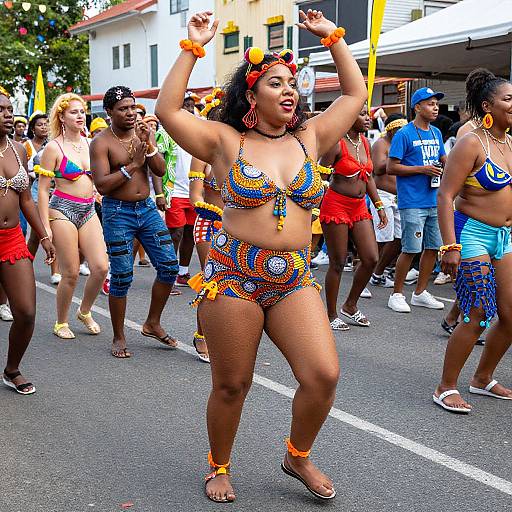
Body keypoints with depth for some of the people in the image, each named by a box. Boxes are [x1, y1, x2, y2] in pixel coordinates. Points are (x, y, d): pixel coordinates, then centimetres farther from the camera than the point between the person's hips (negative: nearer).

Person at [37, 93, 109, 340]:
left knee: (101, 267, -5)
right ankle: (61, 323, 18)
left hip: (88, 210, 5)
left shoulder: (89, 143, 10)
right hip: (63, 210, -5)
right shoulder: (54, 147, -6)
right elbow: (42, 190, -7)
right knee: (71, 273, -3)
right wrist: (45, 227, -12)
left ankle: (84, 312, 21)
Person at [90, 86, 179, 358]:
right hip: (118, 213, -5)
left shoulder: (141, 133, 8)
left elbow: (160, 170, 0)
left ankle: (152, 324, 21)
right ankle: (119, 338, 13)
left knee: (169, 266, 2)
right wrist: (133, 165, -19)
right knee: (121, 277, -3)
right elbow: (101, 185, -17)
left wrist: (148, 145, -14)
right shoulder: (101, 142, -8)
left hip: (147, 208, 5)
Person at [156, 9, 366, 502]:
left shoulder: (309, 139, 10)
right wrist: (193, 47, -6)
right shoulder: (226, 141, 0)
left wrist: (333, 36, 16)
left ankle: (297, 457, 18)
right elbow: (167, 111, -7)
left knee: (323, 375, -9)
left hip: (296, 280, 3)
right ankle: (219, 467, 31)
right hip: (232, 277, -3)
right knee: (231, 385, 5)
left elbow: (355, 94, 17)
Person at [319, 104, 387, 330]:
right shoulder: (337, 144, -12)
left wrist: (379, 205, 15)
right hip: (336, 206, -7)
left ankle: (350, 306, 22)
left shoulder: (365, 142, 10)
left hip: (359, 207, 7)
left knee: (371, 259, 3)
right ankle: (331, 315, 13)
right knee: (337, 263, 0)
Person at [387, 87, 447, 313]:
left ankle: (420, 292, 22)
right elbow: (391, 167, -11)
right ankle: (397, 294, 9)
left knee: (433, 247, 10)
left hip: (434, 201, 7)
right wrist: (422, 169, -17)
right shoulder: (404, 134, -8)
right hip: (413, 203, -7)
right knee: (411, 250, -5)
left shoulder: (436, 133, 14)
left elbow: (443, 159, 25)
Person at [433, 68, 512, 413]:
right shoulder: (472, 144, -13)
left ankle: (483, 379, 29)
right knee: (477, 318, -7)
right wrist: (450, 246, -24)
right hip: (473, 234, -8)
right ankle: (445, 389, 8)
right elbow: (446, 196, -18)